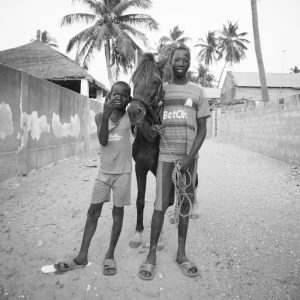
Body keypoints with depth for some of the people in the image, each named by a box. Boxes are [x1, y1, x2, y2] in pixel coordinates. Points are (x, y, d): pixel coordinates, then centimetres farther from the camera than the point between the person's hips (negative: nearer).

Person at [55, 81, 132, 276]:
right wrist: (106, 114, -27)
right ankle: (82, 256, 15)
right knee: (93, 211, 5)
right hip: (104, 172, 2)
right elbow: (103, 141, -15)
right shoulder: (100, 116, -2)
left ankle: (110, 255, 21)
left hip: (123, 172, -2)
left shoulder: (130, 117, -4)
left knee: (118, 212, 6)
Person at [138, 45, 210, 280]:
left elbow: (202, 129, 3)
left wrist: (190, 157, -8)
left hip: (189, 157, 1)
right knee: (160, 205, -3)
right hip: (166, 155, -1)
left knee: (184, 205, 7)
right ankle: (152, 254, 10)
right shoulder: (161, 89, 8)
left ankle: (181, 253, 21)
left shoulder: (197, 92, 7)